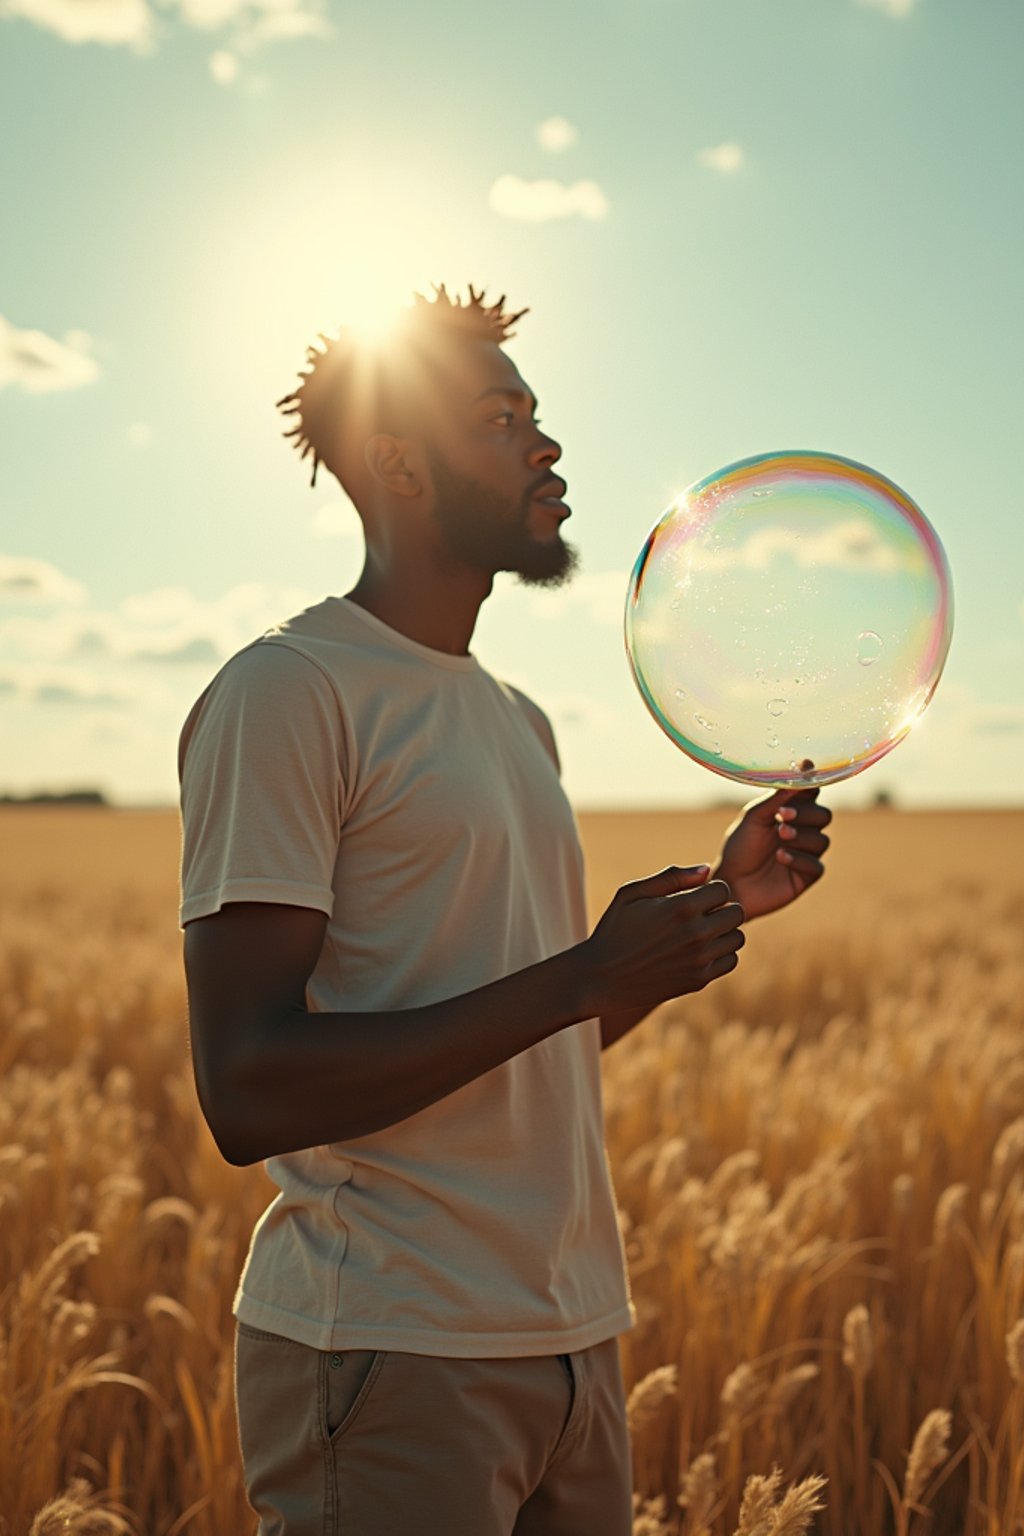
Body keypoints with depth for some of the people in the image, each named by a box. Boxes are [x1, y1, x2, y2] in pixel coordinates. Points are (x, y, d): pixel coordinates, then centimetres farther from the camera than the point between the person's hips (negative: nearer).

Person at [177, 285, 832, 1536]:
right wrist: (584, 973, -21)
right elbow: (249, 1093, -20)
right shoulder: (286, 693, -13)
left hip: (571, 1341, 8)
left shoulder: (518, 722, 15)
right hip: (388, 1355, -8)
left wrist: (726, 899, 7)